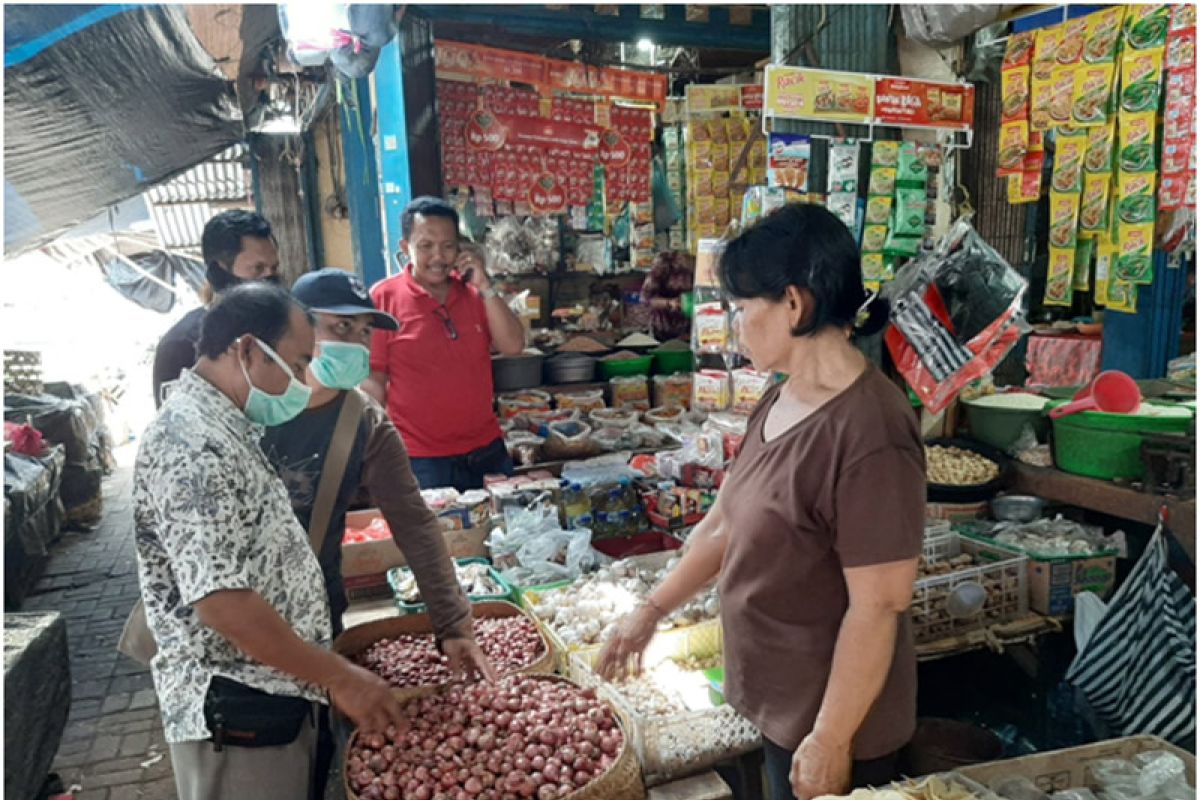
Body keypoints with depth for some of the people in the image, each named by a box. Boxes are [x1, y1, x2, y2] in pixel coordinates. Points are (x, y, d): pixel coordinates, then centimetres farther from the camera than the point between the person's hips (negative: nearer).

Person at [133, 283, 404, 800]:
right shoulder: (192, 445, -23)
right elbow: (222, 600, -28)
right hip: (236, 713, -9)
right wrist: (339, 677, -21)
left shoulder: (219, 429, 10)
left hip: (270, 694, 9)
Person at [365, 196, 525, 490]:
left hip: (488, 453, 5)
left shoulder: (473, 292, 5)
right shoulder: (383, 298, -7)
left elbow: (513, 346, -3)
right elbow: (372, 380, -6)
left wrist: (484, 287, -11)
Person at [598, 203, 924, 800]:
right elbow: (725, 523, 7)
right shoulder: (781, 400, -1)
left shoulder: (869, 437, -28)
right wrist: (652, 611, 11)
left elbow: (877, 610, -24)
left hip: (830, 716, -7)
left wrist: (830, 740, -17)